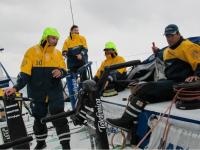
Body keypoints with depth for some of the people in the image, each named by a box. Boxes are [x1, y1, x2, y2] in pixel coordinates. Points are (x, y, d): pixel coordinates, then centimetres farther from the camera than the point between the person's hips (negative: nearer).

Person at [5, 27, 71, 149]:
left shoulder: (58, 53, 4)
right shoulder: (32, 51, -6)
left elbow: (64, 70, 4)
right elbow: (25, 73, -9)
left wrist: (60, 72, -20)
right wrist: (16, 88, -20)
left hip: (55, 92, 1)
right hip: (37, 93, 0)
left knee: (59, 118, -9)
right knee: (39, 119, 14)